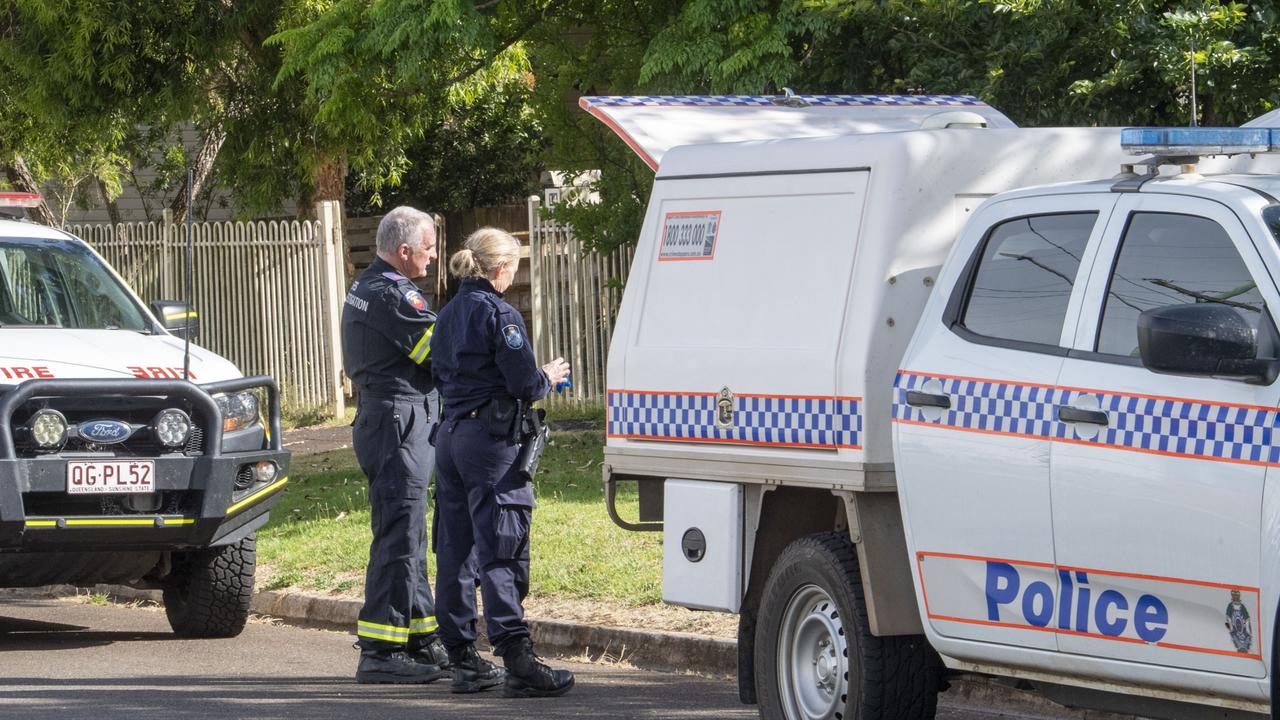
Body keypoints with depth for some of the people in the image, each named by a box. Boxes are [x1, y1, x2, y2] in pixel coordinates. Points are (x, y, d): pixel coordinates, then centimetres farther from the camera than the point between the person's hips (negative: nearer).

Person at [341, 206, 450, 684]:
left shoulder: (365, 289, 16)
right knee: (399, 537, -10)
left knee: (407, 537, 15)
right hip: (399, 425, -11)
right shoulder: (392, 296, -18)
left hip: (382, 420, 11)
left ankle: (423, 641, 22)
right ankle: (380, 651, -11)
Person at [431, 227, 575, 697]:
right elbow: (525, 385, -15)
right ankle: (517, 663, -15)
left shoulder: (449, 314, 12)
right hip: (491, 439, -8)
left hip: (450, 437, 8)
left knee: (455, 551, 9)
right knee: (501, 551, -11)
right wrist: (548, 377, 7)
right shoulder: (499, 315, -12)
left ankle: (462, 659, 13)